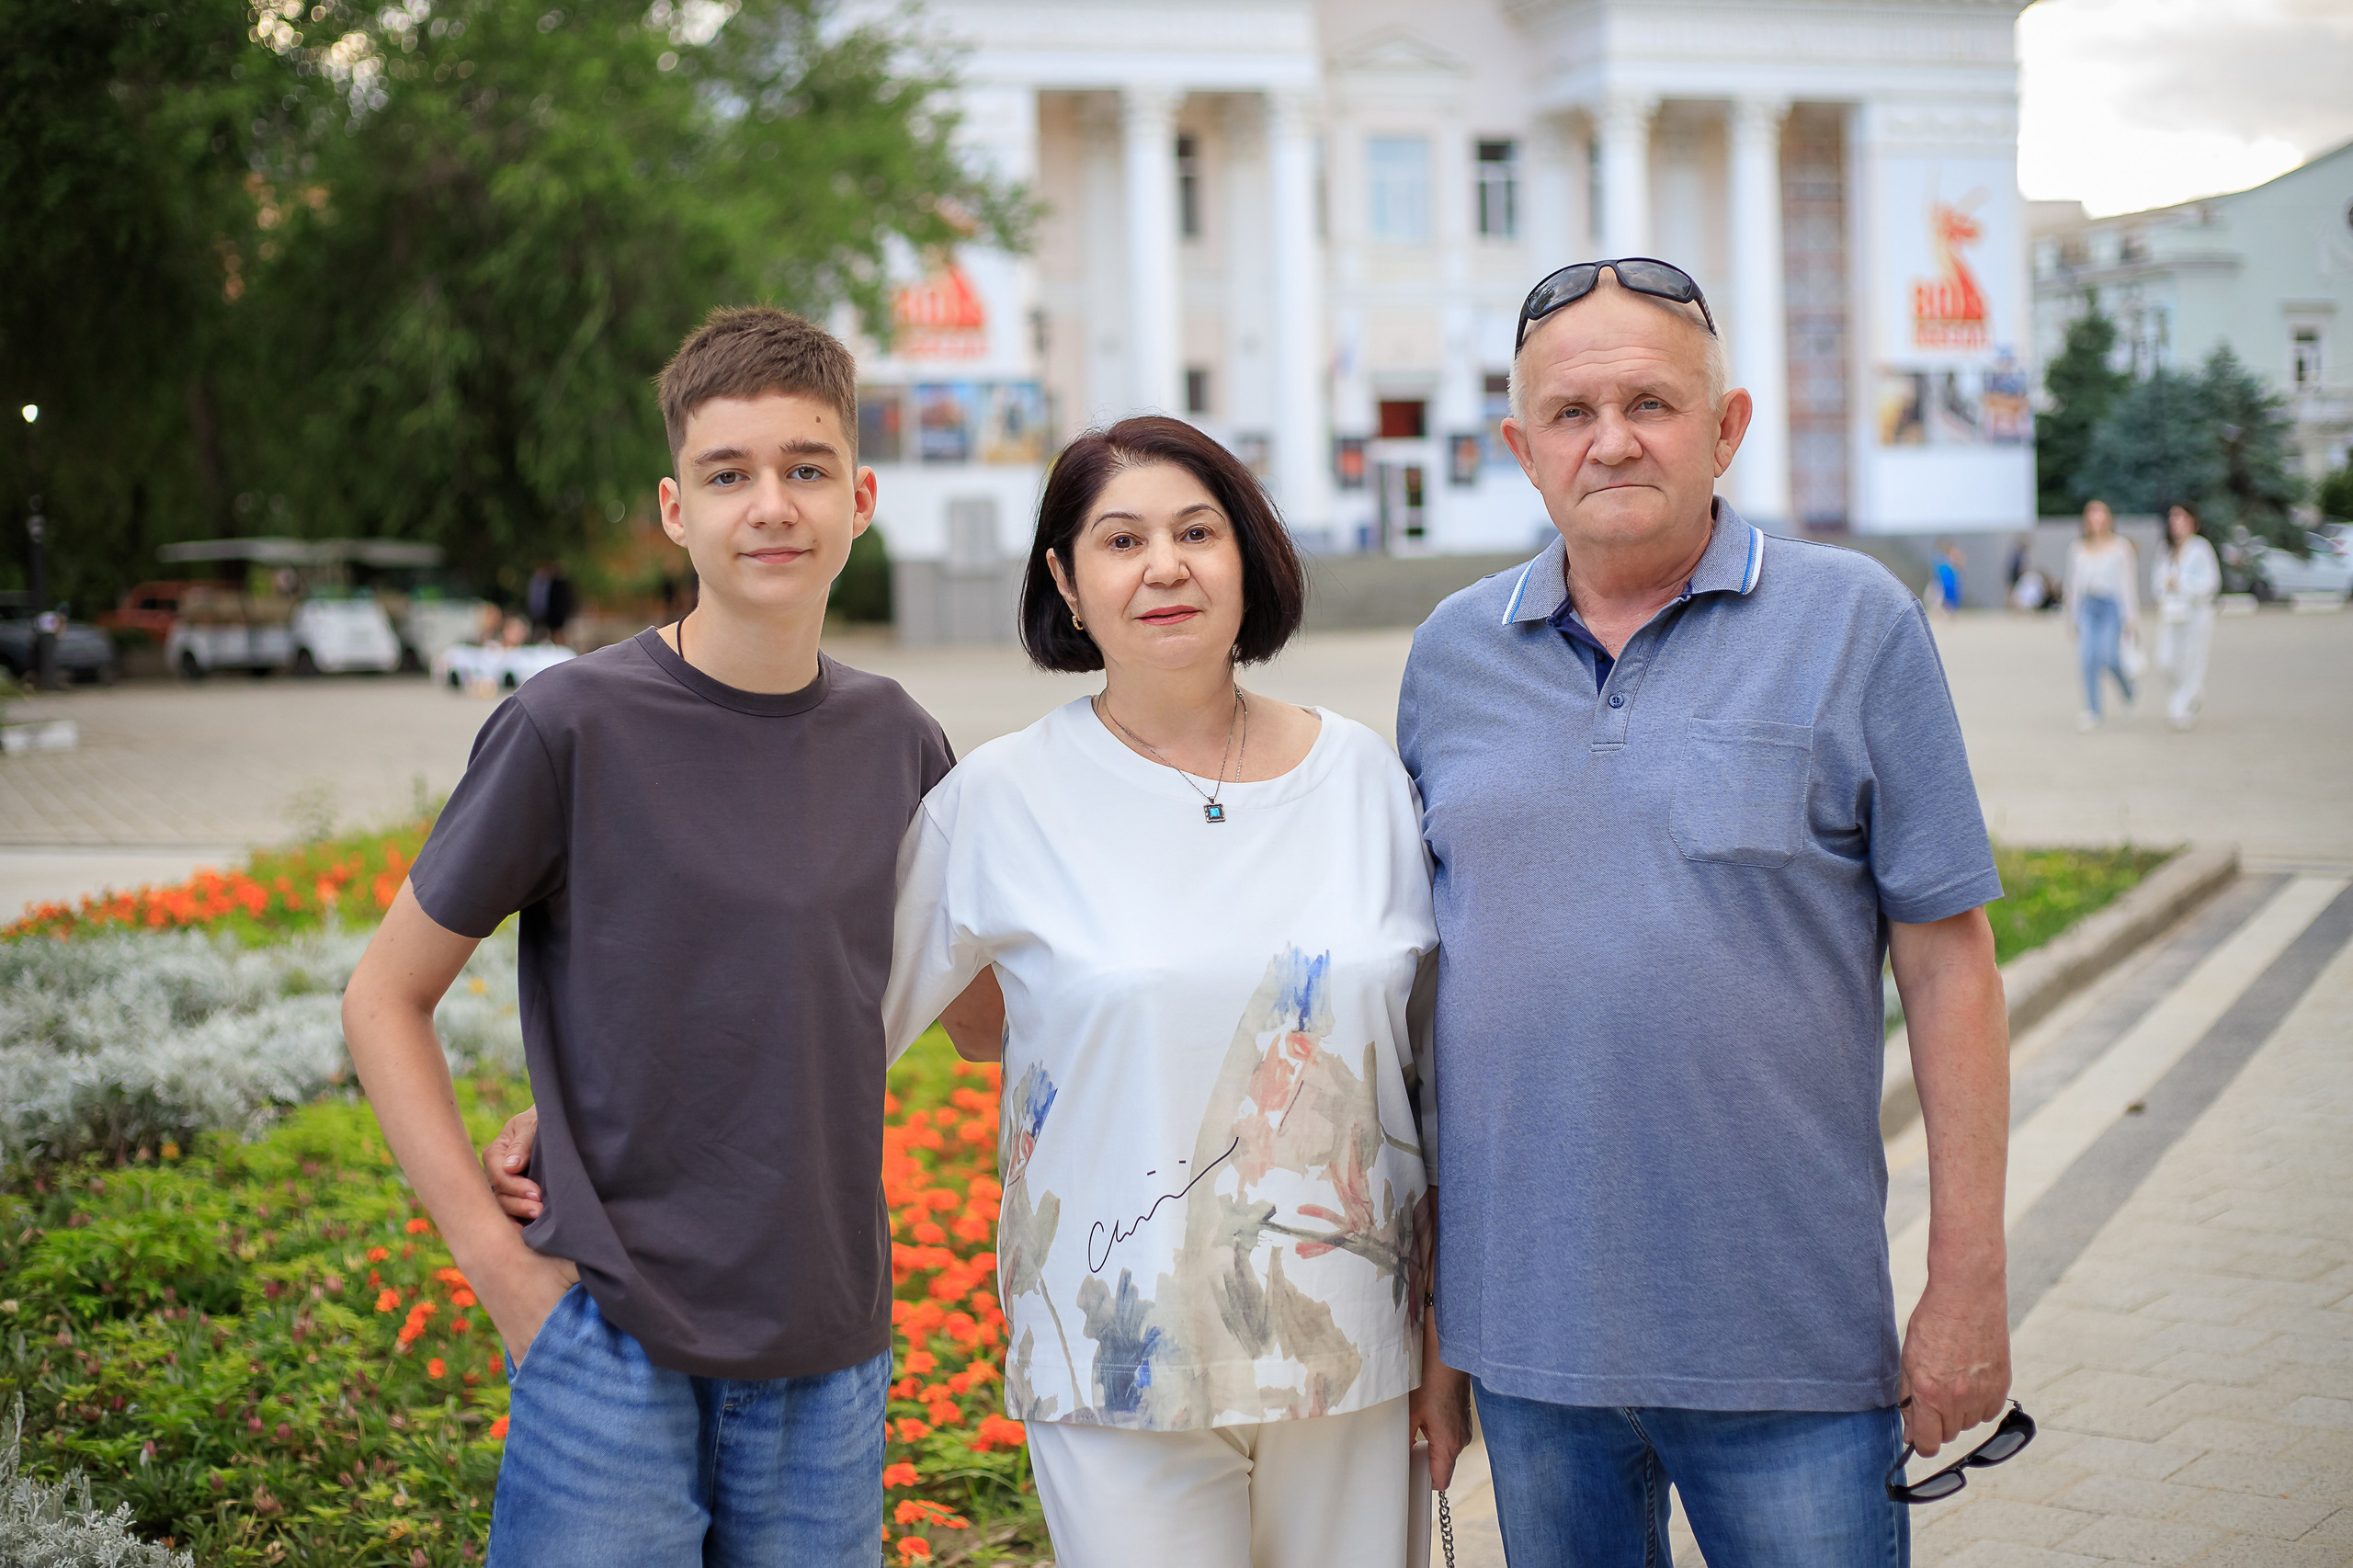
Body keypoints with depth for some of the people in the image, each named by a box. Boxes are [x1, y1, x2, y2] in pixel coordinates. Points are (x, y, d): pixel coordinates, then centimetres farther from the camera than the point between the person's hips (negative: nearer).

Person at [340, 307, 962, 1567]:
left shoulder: (896, 743, 3)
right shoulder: (575, 727, -9)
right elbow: (385, 999, -3)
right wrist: (497, 1259, -8)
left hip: (830, 1358, 4)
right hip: (615, 1351, -4)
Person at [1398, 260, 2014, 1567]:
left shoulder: (1855, 624, -4)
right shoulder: (1452, 655, 6)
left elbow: (1948, 965, -4)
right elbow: (1423, 982, 10)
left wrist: (1970, 1285, -6)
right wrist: (1422, 1301, 10)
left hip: (1789, 1354, -3)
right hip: (1527, 1336, 3)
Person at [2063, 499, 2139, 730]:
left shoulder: (2120, 546, 3)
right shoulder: (2078, 549, 11)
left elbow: (2128, 581, 1)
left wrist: (2132, 616, -4)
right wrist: (2072, 617, 13)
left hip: (2113, 606, -3)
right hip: (2087, 606, 3)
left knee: (2109, 656, -14)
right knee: (2089, 658, -10)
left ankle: (2129, 690, 19)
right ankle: (2092, 713, -7)